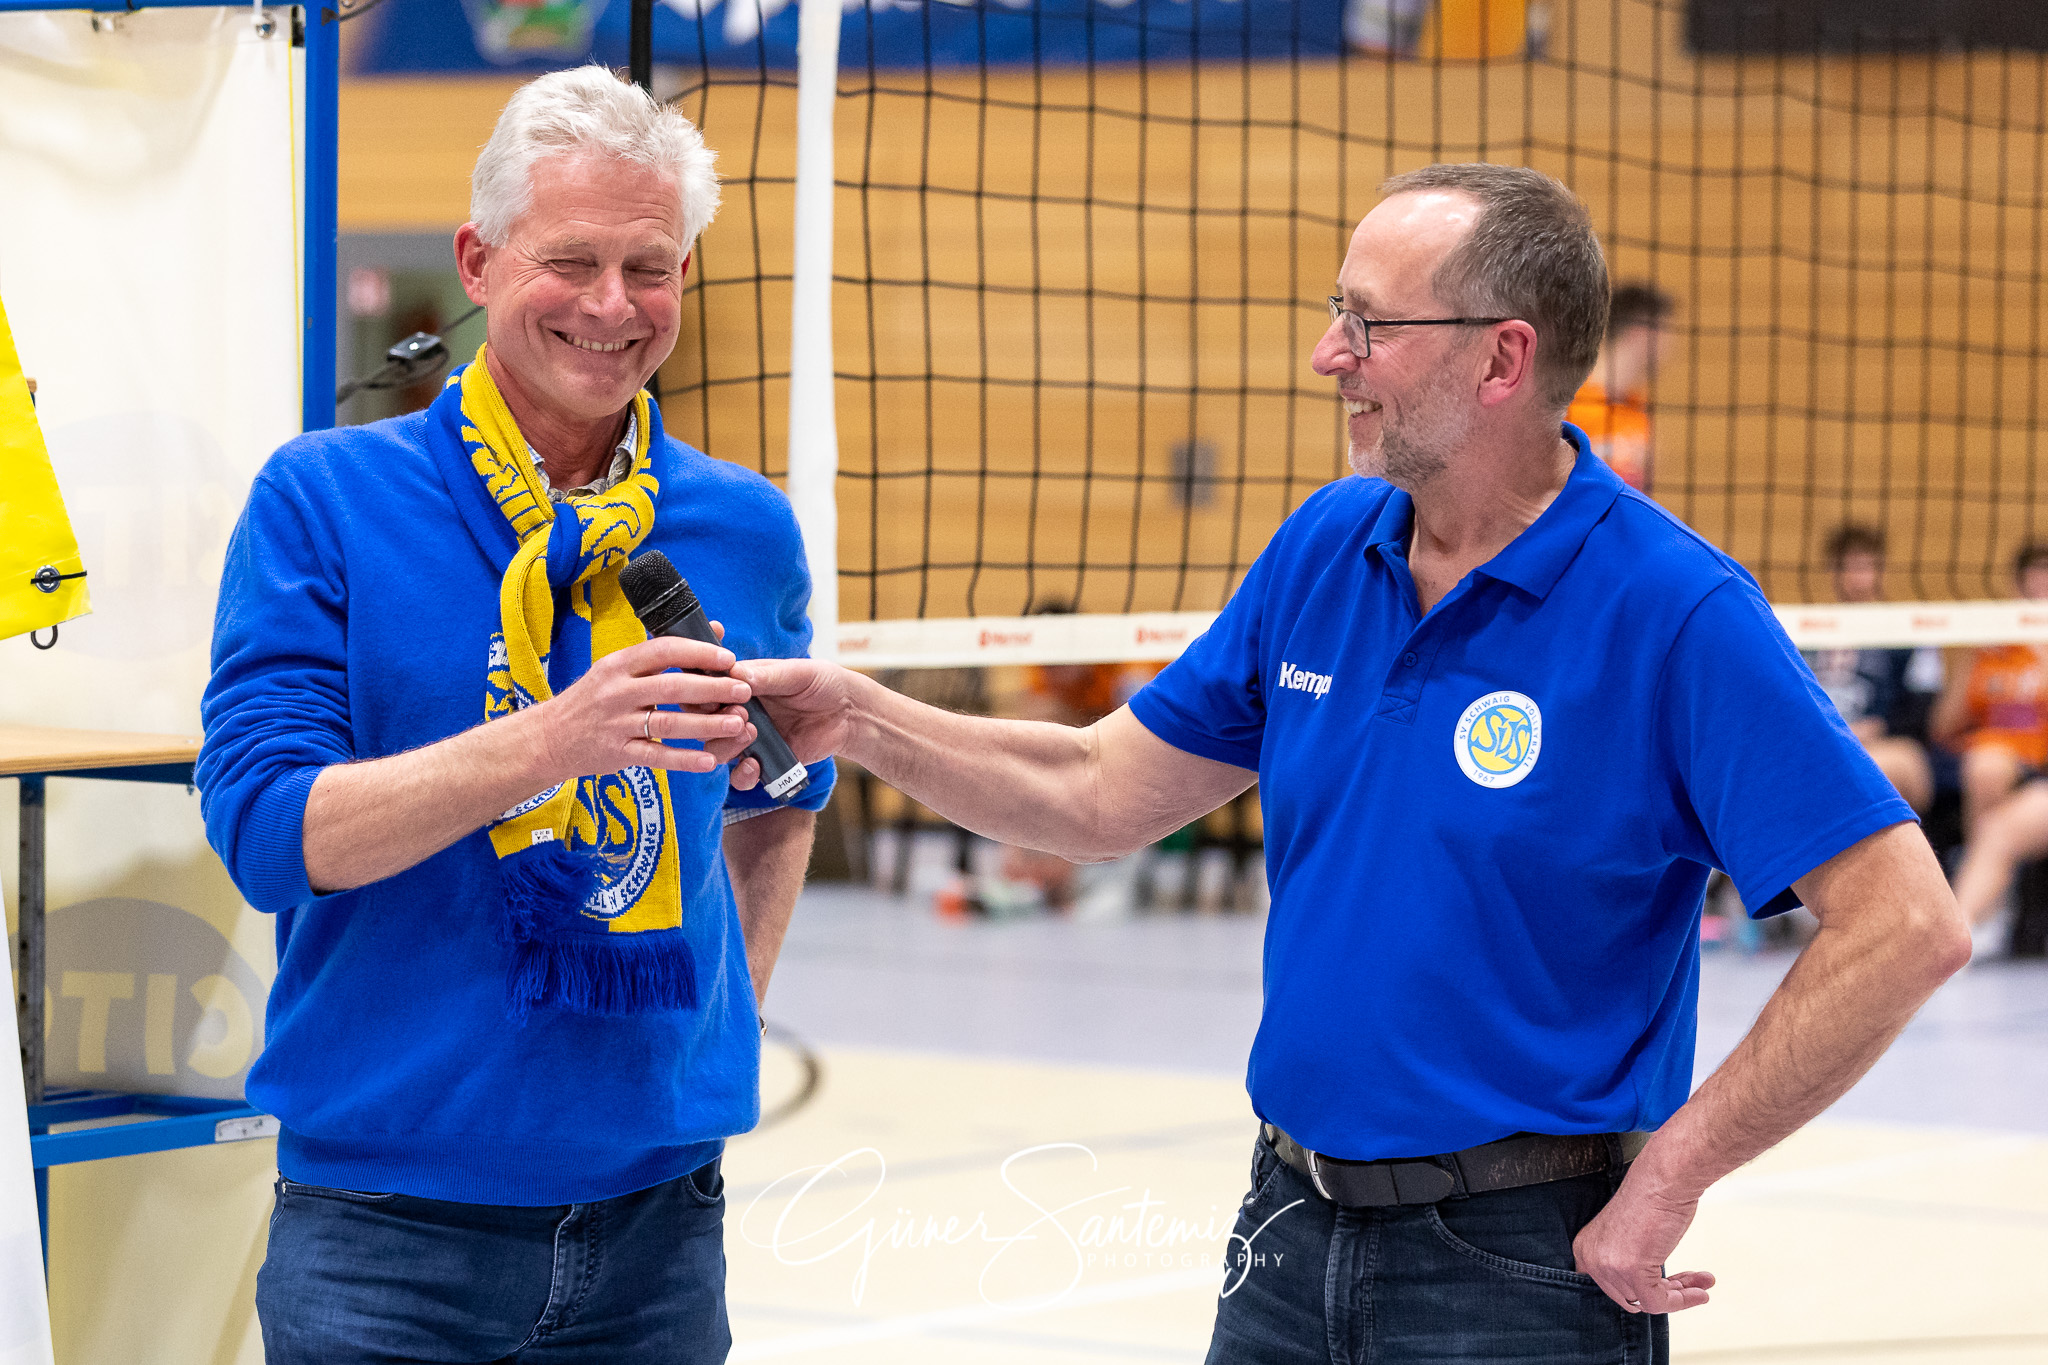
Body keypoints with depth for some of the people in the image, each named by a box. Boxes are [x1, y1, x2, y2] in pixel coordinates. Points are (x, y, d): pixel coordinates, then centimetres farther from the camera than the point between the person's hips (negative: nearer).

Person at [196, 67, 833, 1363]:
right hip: (389, 1215, -3)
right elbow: (265, 828, -14)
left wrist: (721, 1032, 8)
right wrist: (554, 738, -25)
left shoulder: (749, 529, 5)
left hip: (656, 1205, 3)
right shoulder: (323, 500, -5)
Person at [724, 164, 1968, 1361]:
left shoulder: (1675, 612, -16)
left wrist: (1669, 1177, -18)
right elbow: (1105, 793, 12)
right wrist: (852, 716, 1)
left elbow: (1906, 925, -21)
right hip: (1291, 1241, 6)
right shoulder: (1326, 549, 4)